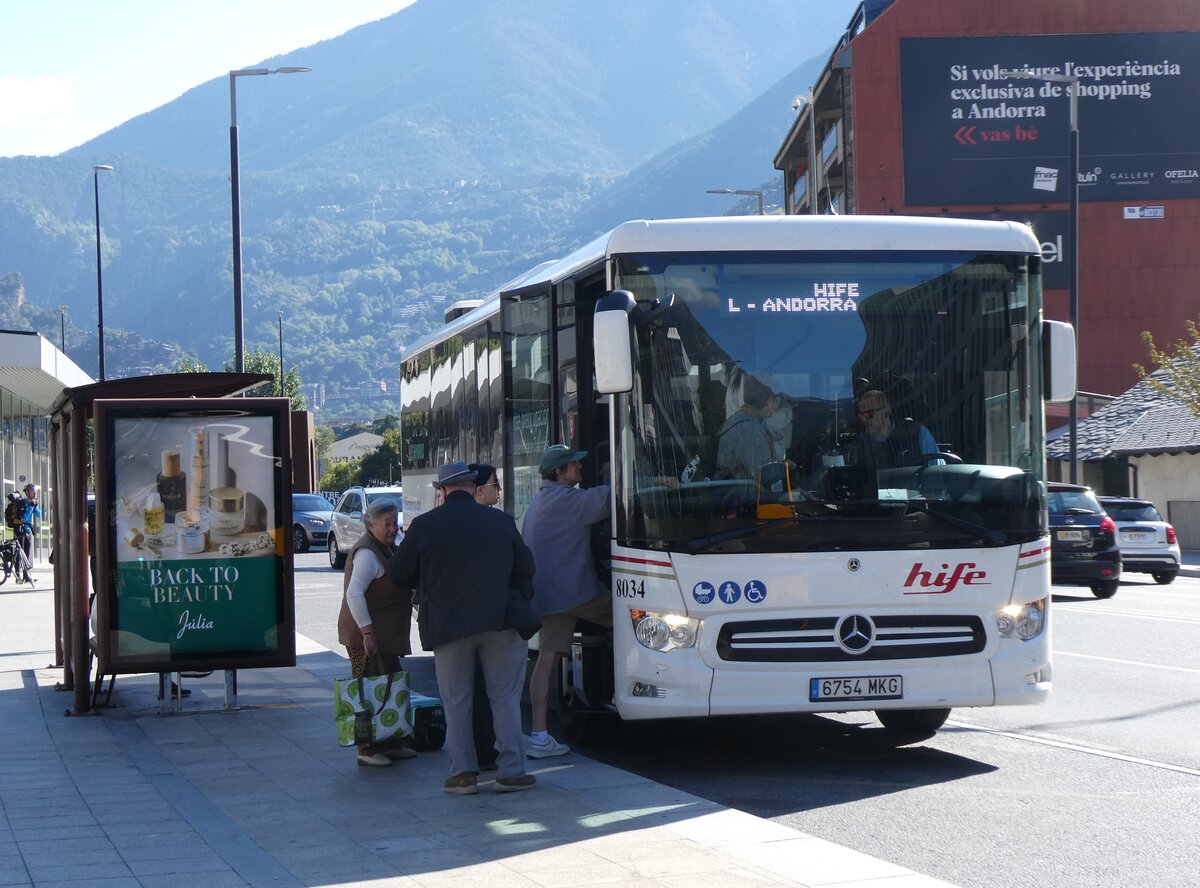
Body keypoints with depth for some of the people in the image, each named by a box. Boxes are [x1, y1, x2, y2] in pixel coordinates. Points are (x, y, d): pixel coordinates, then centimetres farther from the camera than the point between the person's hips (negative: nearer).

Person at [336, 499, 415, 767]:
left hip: (386, 636, 10)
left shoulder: (387, 549, 14)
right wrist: (367, 631, -28)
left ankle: (392, 744, 24)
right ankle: (368, 750, -2)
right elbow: (354, 594, -27)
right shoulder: (367, 553, -18)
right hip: (367, 635, -10)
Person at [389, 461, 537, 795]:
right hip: (497, 621, 1)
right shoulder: (501, 522, 4)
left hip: (447, 625, -1)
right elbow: (525, 569, 12)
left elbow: (399, 575, 6)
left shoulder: (424, 525, -2)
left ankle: (463, 772, 6)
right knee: (505, 698, 7)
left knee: (456, 701, 8)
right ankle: (510, 770, 6)